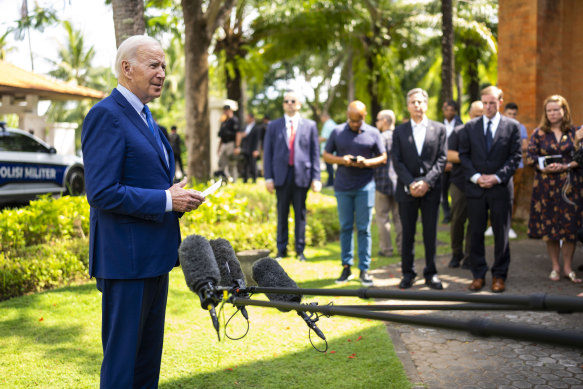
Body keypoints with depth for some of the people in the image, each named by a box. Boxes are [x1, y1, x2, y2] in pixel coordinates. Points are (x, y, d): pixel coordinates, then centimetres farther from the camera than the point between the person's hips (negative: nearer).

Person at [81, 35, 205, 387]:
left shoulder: (144, 116, 16)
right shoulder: (106, 115, -15)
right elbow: (102, 193, -23)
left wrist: (178, 198, 5)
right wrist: (166, 200, -19)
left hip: (154, 254, 10)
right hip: (126, 257, -10)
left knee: (149, 354, 18)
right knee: (122, 355, 1)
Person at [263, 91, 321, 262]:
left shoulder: (310, 126, 7)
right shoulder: (274, 126, 9)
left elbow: (315, 153, 5)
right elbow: (267, 152, 7)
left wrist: (316, 177, -3)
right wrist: (268, 177, -2)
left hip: (301, 175, -1)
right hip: (281, 175, 1)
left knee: (300, 214, 5)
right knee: (282, 214, 5)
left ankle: (300, 250, 13)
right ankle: (281, 250, 13)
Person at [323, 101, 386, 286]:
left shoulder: (373, 133, 3)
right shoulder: (337, 132, 5)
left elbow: (383, 158, 6)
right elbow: (326, 155, 7)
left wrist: (367, 162, -14)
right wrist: (341, 160, -12)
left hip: (365, 187, -1)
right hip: (342, 187, 1)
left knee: (364, 229, 0)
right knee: (345, 227, 6)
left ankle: (364, 270, 5)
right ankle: (346, 267, 15)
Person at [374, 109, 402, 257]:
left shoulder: (382, 138, -12)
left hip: (383, 182, -5)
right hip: (399, 182, 5)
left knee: (383, 217, 3)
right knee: (399, 217, 12)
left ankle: (386, 248, 4)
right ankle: (401, 247, 13)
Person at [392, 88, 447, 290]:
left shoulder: (439, 129, 6)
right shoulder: (399, 131, 7)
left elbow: (441, 159, 0)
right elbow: (397, 161, 1)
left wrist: (427, 182, -13)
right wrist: (411, 183, -12)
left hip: (431, 190, 0)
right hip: (407, 190, 1)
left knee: (430, 234, 3)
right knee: (407, 234, 5)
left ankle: (431, 273, 12)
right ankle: (408, 273, 13)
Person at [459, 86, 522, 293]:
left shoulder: (512, 126, 3)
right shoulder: (470, 127, 8)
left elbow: (515, 156, -1)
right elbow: (464, 155, 6)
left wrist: (497, 177, -12)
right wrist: (475, 176, -9)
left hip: (501, 188, -1)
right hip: (475, 188, 1)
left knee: (501, 234, 4)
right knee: (476, 233, 4)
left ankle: (499, 276, 14)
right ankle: (478, 274, 13)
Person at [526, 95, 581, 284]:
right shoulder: (539, 133, 6)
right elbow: (530, 157, 2)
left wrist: (566, 166, -14)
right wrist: (544, 168, -14)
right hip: (545, 186, 0)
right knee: (549, 225, 2)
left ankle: (568, 267, 10)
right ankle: (555, 266, 15)